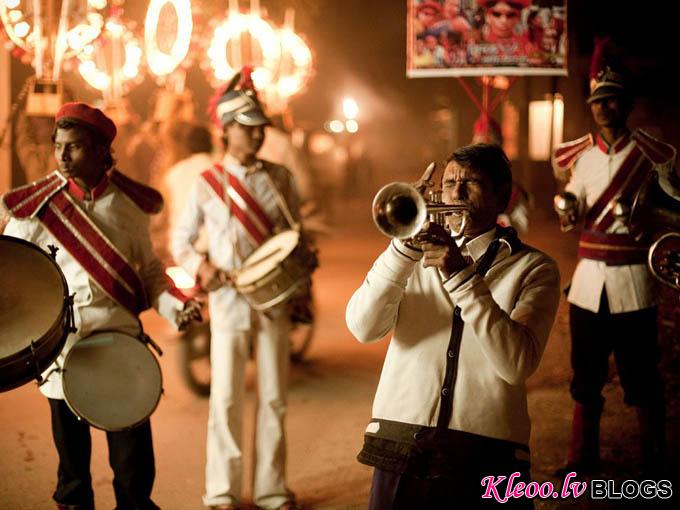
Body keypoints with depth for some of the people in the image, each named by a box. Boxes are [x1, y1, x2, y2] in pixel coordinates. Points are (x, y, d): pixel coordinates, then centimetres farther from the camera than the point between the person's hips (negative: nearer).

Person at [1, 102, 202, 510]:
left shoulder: (130, 203, 4)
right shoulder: (36, 207, -3)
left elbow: (150, 271, 12)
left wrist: (176, 306, -6)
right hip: (61, 349, -1)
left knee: (135, 468, 3)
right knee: (73, 465, 9)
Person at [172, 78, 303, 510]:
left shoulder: (281, 179, 4)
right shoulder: (207, 183, -1)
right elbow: (181, 241, 6)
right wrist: (201, 266, -13)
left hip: (276, 300, 2)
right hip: (229, 301, -2)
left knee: (274, 397, 7)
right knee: (227, 398, 2)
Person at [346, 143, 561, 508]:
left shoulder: (533, 268, 3)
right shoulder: (418, 251, 10)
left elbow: (517, 364, -13)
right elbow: (363, 328, -5)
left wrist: (463, 277, -19)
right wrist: (405, 246, -16)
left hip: (484, 452, -1)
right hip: (401, 448, 2)